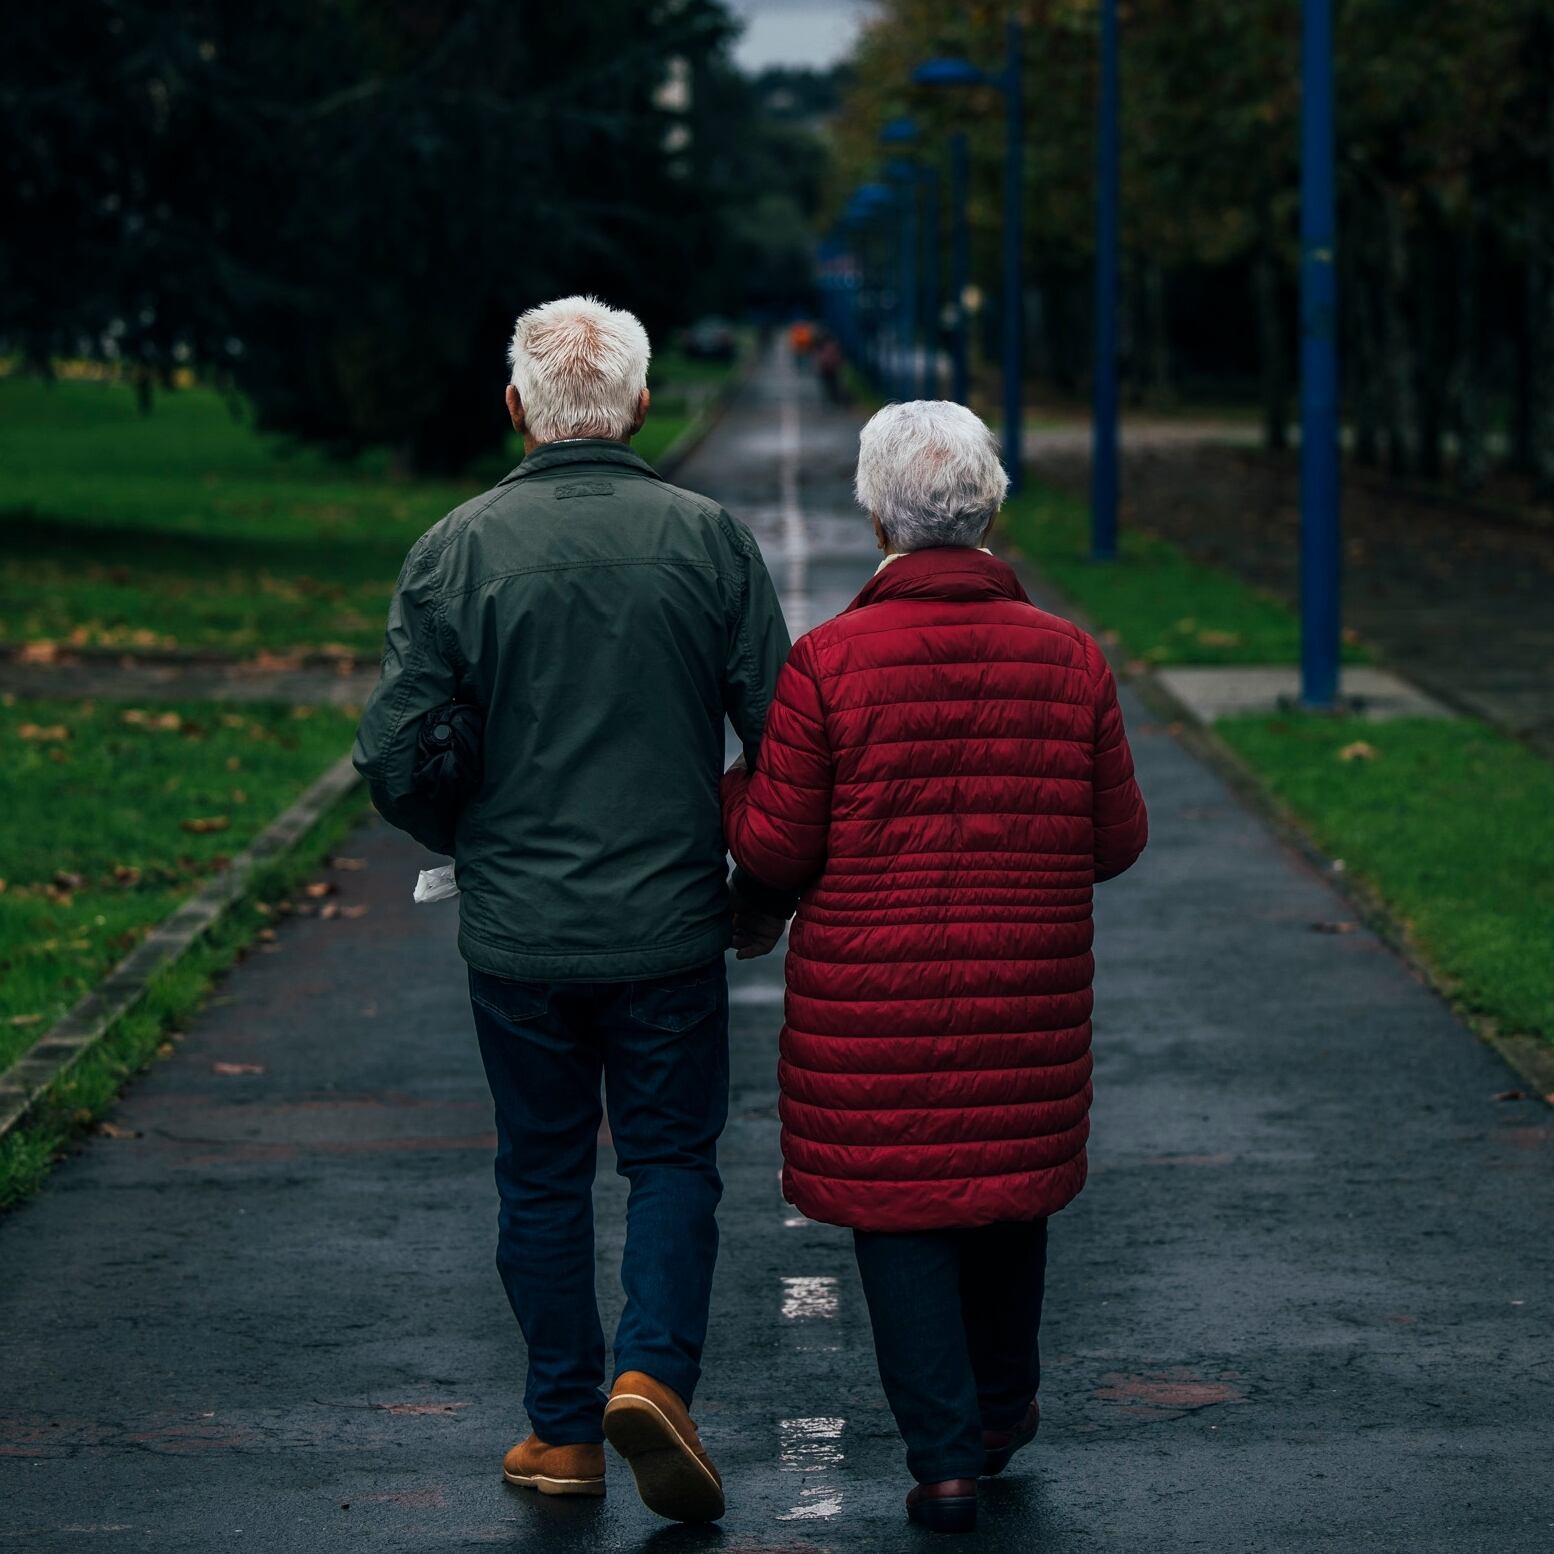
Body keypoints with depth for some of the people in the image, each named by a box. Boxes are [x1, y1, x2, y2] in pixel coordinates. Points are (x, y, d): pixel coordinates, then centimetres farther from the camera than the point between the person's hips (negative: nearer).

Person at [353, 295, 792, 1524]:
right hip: (671, 927, 0)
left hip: (517, 930, 0)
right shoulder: (709, 539, -5)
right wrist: (764, 894, 11)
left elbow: (396, 758, -7)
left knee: (544, 1173, 12)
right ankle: (655, 1374, -7)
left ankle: (565, 1431, 17)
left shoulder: (458, 549, -6)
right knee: (673, 1160, 12)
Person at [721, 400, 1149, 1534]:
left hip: (870, 1005, -3)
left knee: (897, 1202, 6)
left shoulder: (828, 662, -11)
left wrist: (731, 785, 13)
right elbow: (1118, 841, 3)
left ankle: (947, 1457, 3)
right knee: (1009, 1184, 21)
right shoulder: (1069, 657, -2)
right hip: (1026, 1002, 3)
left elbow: (776, 849, -8)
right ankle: (1003, 1408, 38)